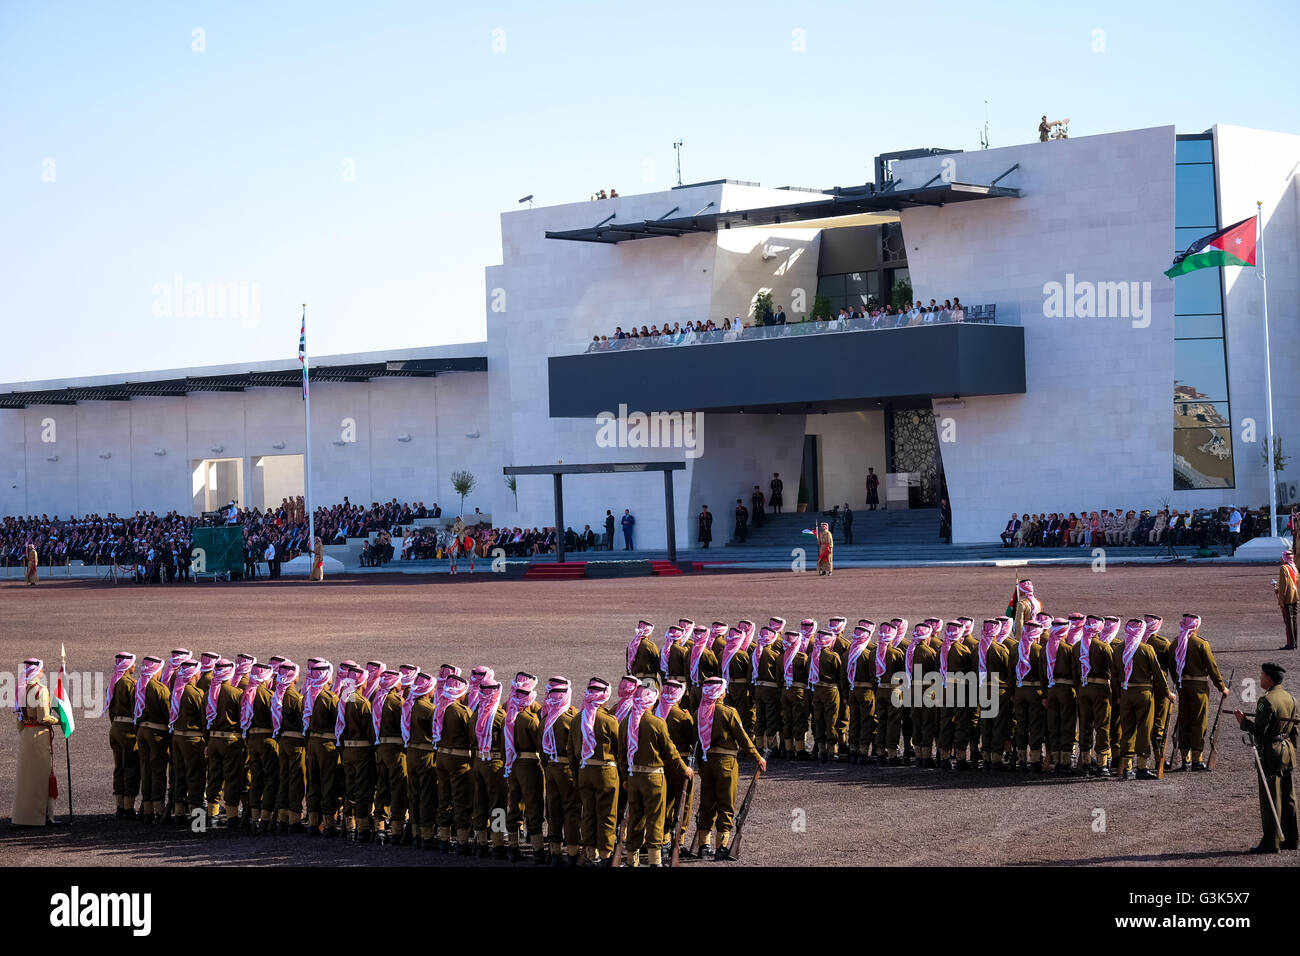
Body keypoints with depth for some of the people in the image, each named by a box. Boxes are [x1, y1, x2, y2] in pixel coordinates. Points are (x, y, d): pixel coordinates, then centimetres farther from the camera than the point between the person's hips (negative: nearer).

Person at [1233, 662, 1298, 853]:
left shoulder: (1267, 701, -18)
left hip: (1270, 753, -8)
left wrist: (1243, 721, -4)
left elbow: (1259, 729, -20)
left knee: (1270, 800, -3)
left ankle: (1271, 842, 0)